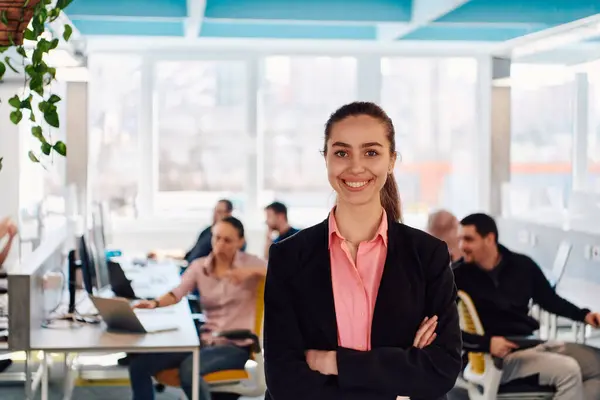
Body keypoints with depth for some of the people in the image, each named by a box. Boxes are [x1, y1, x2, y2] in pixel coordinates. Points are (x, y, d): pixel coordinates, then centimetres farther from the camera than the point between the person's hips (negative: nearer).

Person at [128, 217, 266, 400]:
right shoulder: (199, 266, 7)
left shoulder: (250, 263, -3)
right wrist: (155, 303, -28)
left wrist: (253, 272, -28)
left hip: (235, 345, -5)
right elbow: (177, 293, -7)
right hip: (205, 339, 5)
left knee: (189, 369, -35)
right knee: (139, 363, -13)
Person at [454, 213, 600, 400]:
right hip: (501, 356, -6)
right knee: (568, 370, -27)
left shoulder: (522, 265, 4)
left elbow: (550, 299, 17)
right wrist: (486, 343, -25)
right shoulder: (458, 278, -7)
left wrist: (583, 315, 1)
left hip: (536, 343, 6)